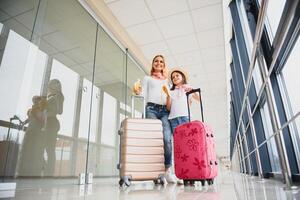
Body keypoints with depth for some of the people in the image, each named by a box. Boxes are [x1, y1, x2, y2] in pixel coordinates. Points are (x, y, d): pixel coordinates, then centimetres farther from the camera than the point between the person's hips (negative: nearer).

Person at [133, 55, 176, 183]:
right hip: (151, 108, -1)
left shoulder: (167, 80, 28)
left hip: (165, 110, 2)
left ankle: (167, 170, -13)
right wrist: (138, 92, -10)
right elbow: (144, 95, 11)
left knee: (167, 139, -17)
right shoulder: (147, 78, 22)